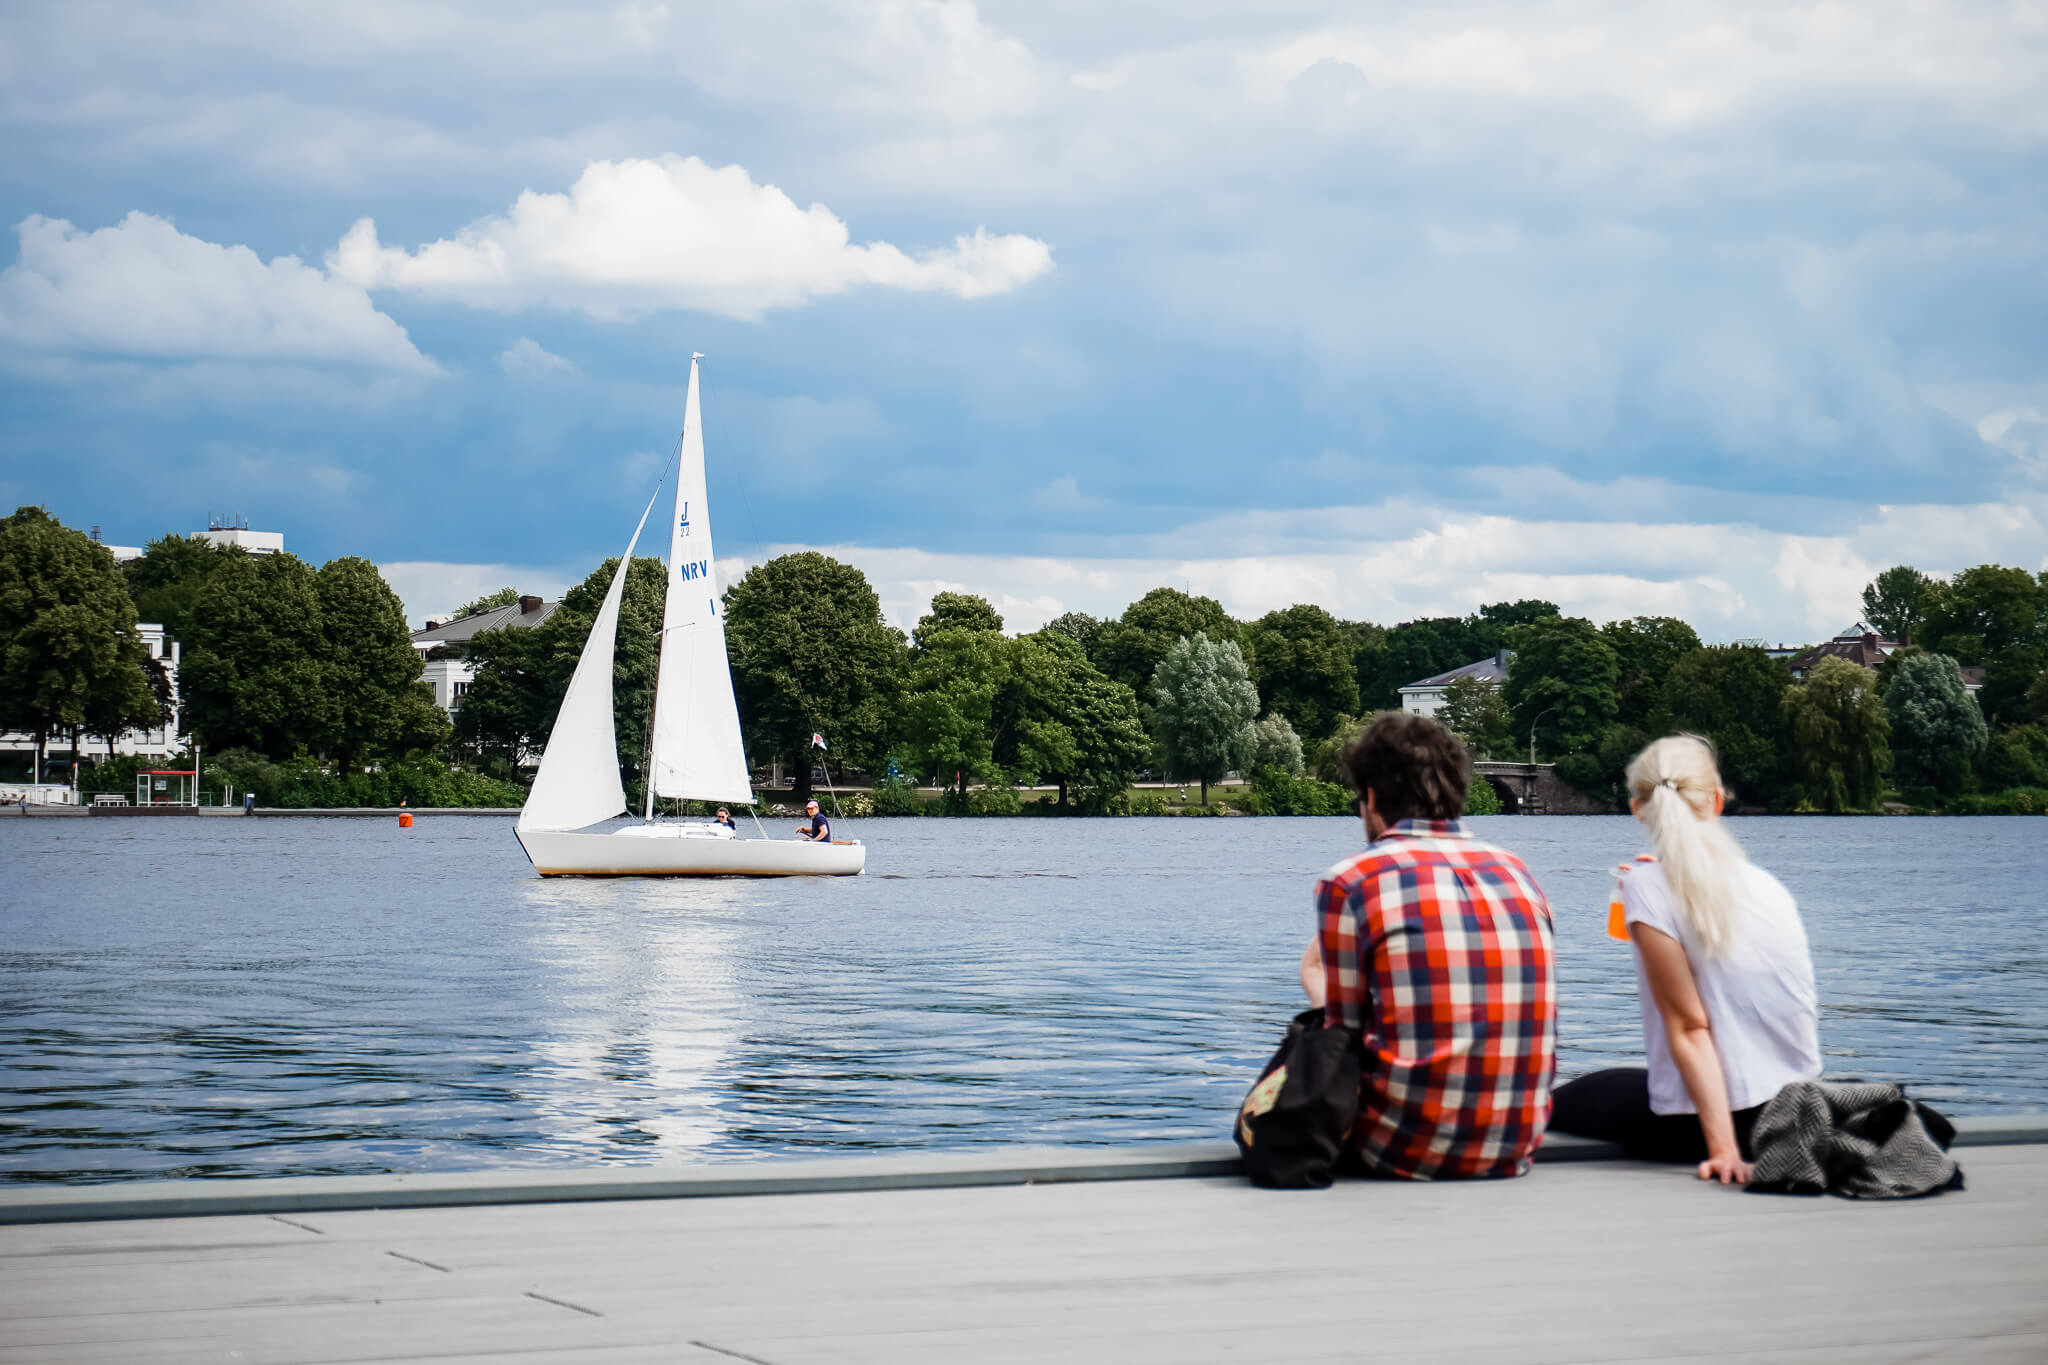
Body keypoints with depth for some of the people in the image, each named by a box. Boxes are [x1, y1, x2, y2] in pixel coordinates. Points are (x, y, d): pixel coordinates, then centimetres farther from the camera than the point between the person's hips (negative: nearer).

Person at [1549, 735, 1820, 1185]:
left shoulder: (1647, 886, -14)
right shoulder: (1769, 885, 3)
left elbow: (1689, 1028, -18)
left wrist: (1722, 1148, -20)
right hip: (1795, 1108, 6)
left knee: (1560, 1102, 20)